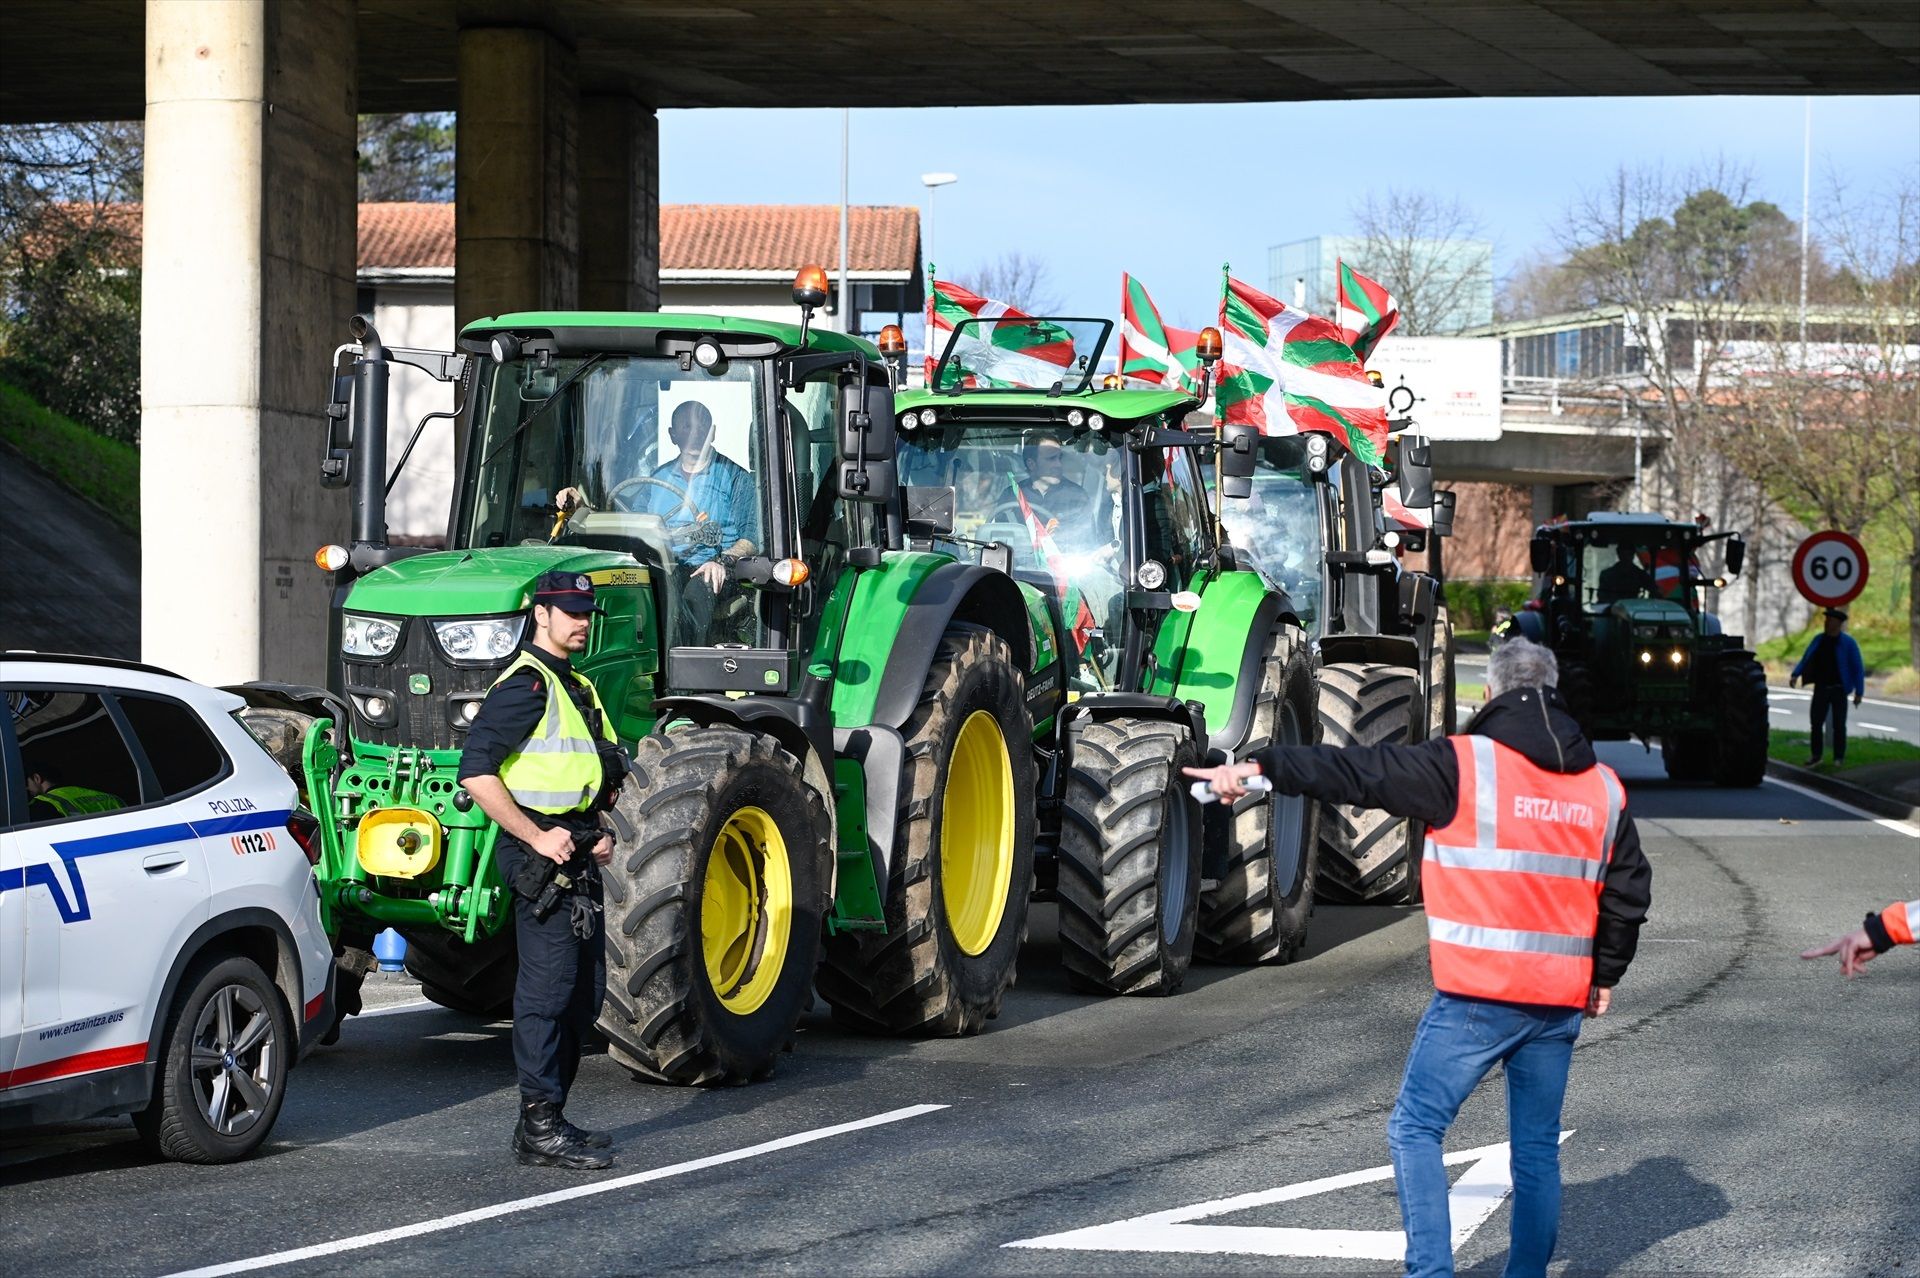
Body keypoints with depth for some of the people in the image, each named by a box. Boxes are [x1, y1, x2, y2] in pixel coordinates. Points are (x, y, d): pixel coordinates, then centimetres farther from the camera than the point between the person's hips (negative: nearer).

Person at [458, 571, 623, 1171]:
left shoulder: (576, 687, 18)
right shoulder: (525, 686, -13)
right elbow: (476, 773, -22)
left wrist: (600, 832, 12)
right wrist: (536, 838, -21)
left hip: (576, 853, 10)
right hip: (540, 853, -10)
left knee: (586, 990, 12)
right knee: (548, 988, -9)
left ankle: (550, 1119, 19)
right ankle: (539, 1128, -7)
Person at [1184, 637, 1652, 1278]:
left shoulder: (1465, 764, -7)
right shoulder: (1602, 785, 10)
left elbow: (1361, 772, -11)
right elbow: (1630, 889, 15)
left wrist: (1260, 767, -10)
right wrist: (1604, 975, 24)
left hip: (1478, 994, -5)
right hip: (1560, 1001, 5)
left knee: (1416, 1128, 3)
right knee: (1537, 1147, 13)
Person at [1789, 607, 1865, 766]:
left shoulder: (1848, 643, -9)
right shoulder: (1819, 640, 4)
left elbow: (1858, 668, -8)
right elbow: (1805, 659, 5)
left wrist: (1859, 692, -12)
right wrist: (1795, 675, -10)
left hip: (1839, 689, -4)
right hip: (1821, 687, 4)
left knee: (1839, 725, 3)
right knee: (1816, 722, 3)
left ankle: (1839, 757, 12)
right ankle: (1816, 754, 14)